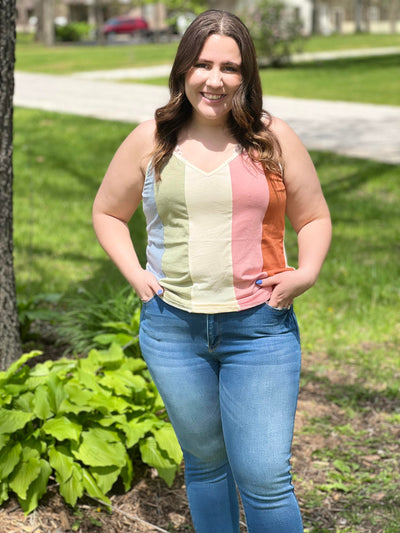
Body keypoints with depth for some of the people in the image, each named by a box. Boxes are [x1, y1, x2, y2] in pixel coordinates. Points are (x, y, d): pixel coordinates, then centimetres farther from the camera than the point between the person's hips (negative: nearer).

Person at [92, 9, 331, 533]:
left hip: (259, 330, -1)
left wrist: (307, 272, -9)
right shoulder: (150, 141, 2)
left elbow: (314, 217, 9)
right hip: (173, 328, 2)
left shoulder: (274, 138, 0)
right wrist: (134, 273, 0)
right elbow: (107, 213, 14)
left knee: (264, 478, -3)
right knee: (205, 462, 16)